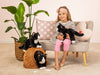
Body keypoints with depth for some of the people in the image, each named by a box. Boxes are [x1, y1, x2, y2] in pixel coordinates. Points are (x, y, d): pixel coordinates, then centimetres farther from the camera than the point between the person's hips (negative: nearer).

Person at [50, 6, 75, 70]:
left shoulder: (71, 23, 3)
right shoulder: (58, 24, 7)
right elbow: (57, 33, 1)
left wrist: (69, 36, -23)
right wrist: (58, 36, -23)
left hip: (68, 38, -1)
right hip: (59, 38, 1)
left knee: (66, 42, -36)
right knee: (57, 43, -33)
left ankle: (64, 59, -17)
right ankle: (56, 62, -34)